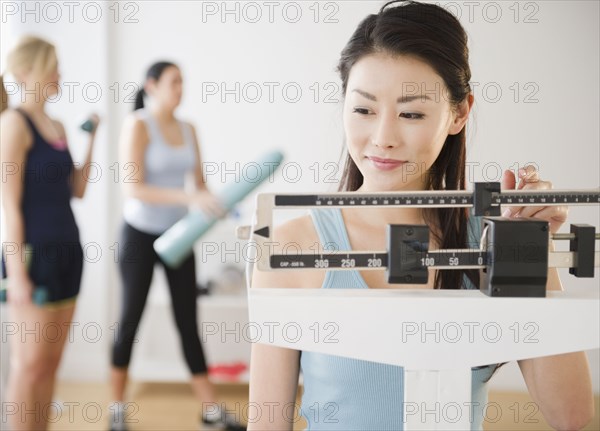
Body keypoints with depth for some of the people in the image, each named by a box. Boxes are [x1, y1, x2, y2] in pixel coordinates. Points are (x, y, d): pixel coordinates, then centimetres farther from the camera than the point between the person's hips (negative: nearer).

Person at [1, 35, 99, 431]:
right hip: (35, 253, -8)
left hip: (66, 250, 8)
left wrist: (92, 138, 11)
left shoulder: (57, 126, 13)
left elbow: (78, 189, 18)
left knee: (51, 362, 11)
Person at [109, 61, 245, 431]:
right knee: (131, 318, 6)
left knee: (188, 321, 6)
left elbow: (200, 182, 10)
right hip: (141, 234, -5)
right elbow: (133, 188, -22)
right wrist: (189, 198, -31)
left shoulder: (188, 129, 6)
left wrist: (216, 203, -12)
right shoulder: (138, 125, -13)